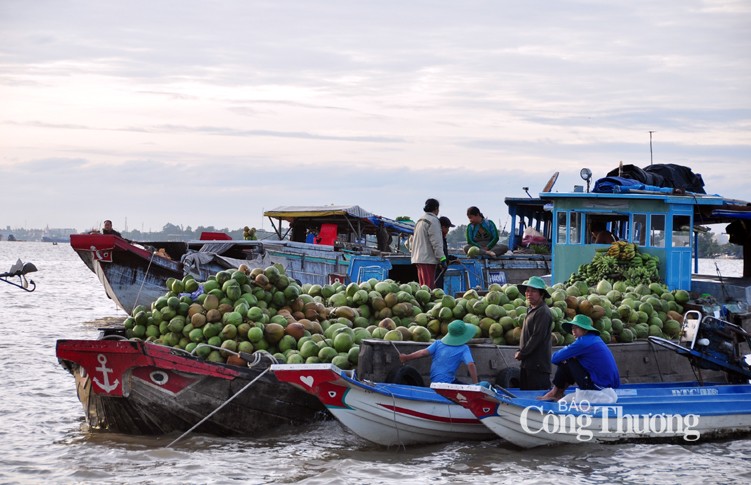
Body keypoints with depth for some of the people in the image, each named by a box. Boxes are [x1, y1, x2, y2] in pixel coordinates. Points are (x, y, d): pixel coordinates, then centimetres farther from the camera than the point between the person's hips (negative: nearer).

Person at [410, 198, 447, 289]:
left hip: (418, 257, 10)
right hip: (428, 259, -10)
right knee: (429, 286, -12)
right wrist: (442, 259, -15)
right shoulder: (433, 221, -10)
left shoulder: (420, 220, 20)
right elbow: (436, 242, -15)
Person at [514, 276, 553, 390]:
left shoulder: (543, 312, -14)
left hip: (538, 364, -10)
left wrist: (521, 353, -12)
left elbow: (537, 337, -19)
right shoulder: (530, 310, 16)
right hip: (527, 362, 10)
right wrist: (521, 352, 9)